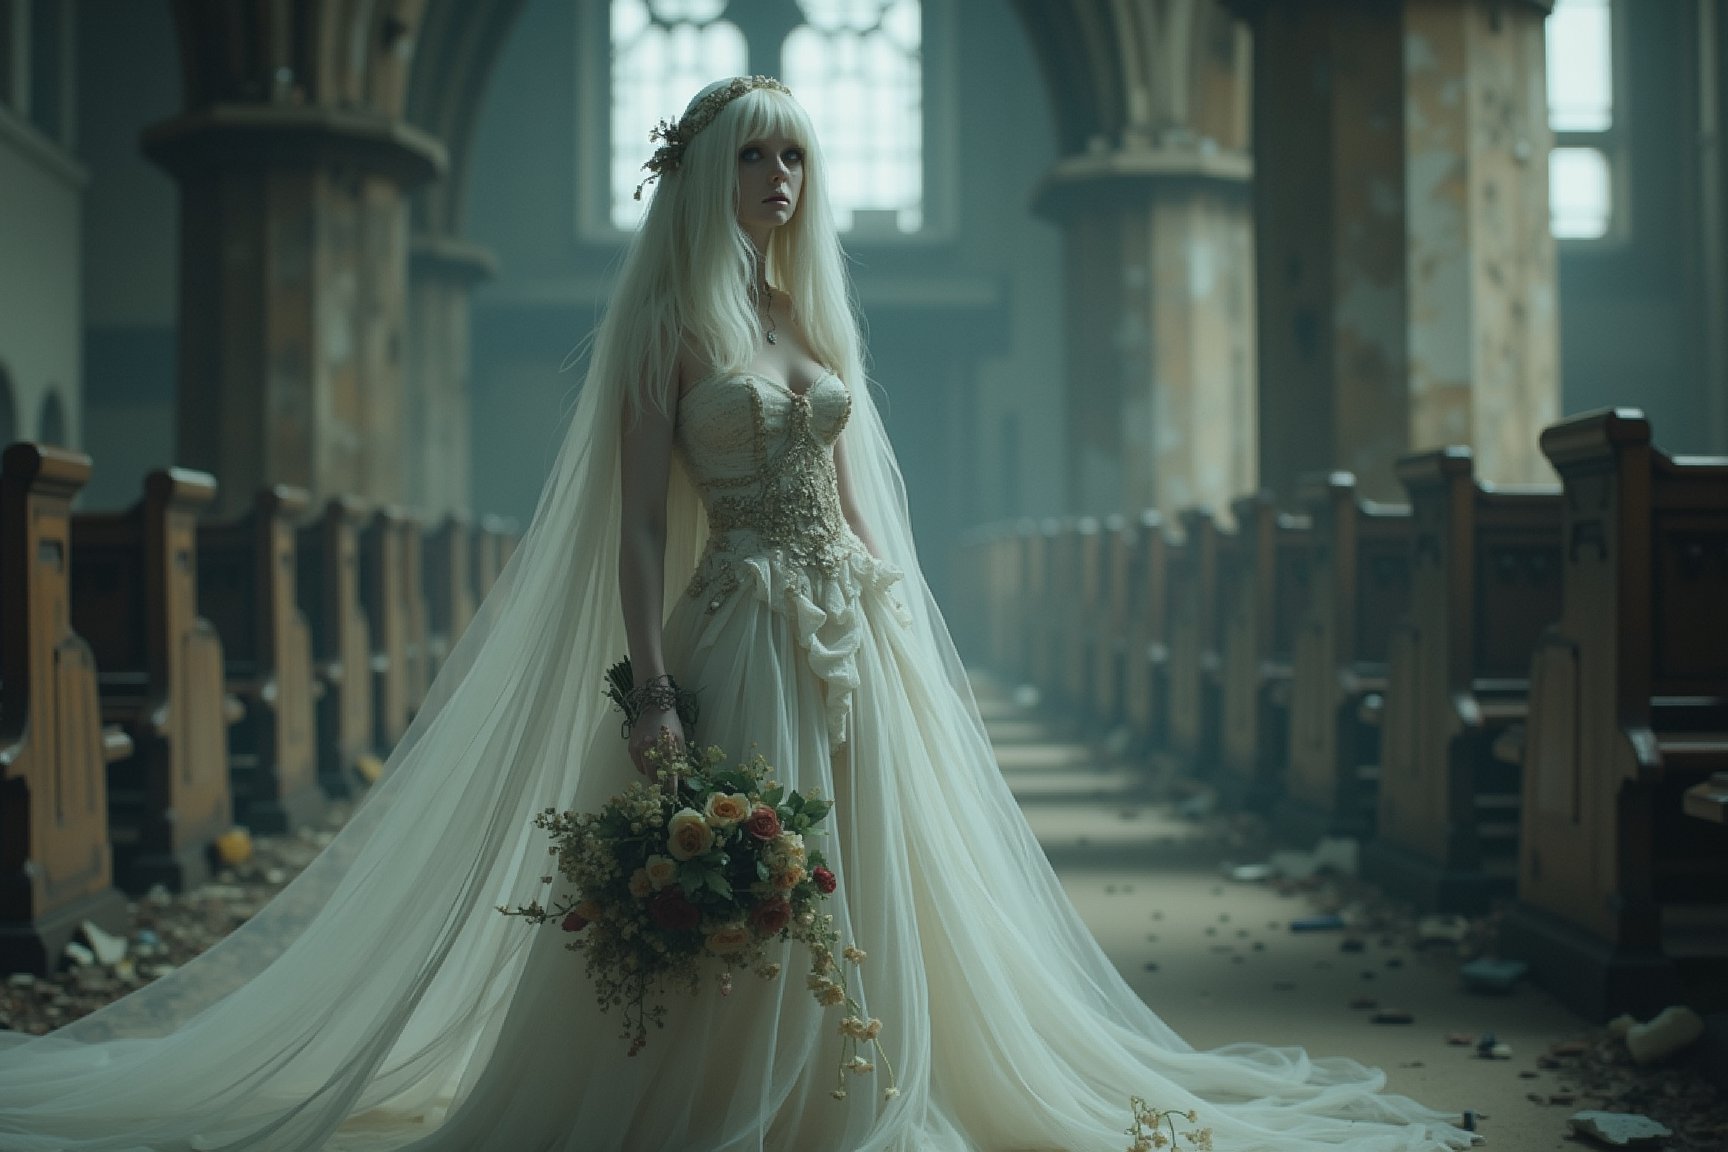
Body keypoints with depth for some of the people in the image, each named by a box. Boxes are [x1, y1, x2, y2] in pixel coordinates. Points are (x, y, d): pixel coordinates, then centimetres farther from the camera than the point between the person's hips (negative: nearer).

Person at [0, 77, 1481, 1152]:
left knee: (856, 897, 8)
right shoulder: (667, 321, -3)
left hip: (854, 639, 6)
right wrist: (649, 692, -17)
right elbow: (637, 522, -9)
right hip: (738, 637, -6)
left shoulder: (815, 313, 15)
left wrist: (904, 627, 14)